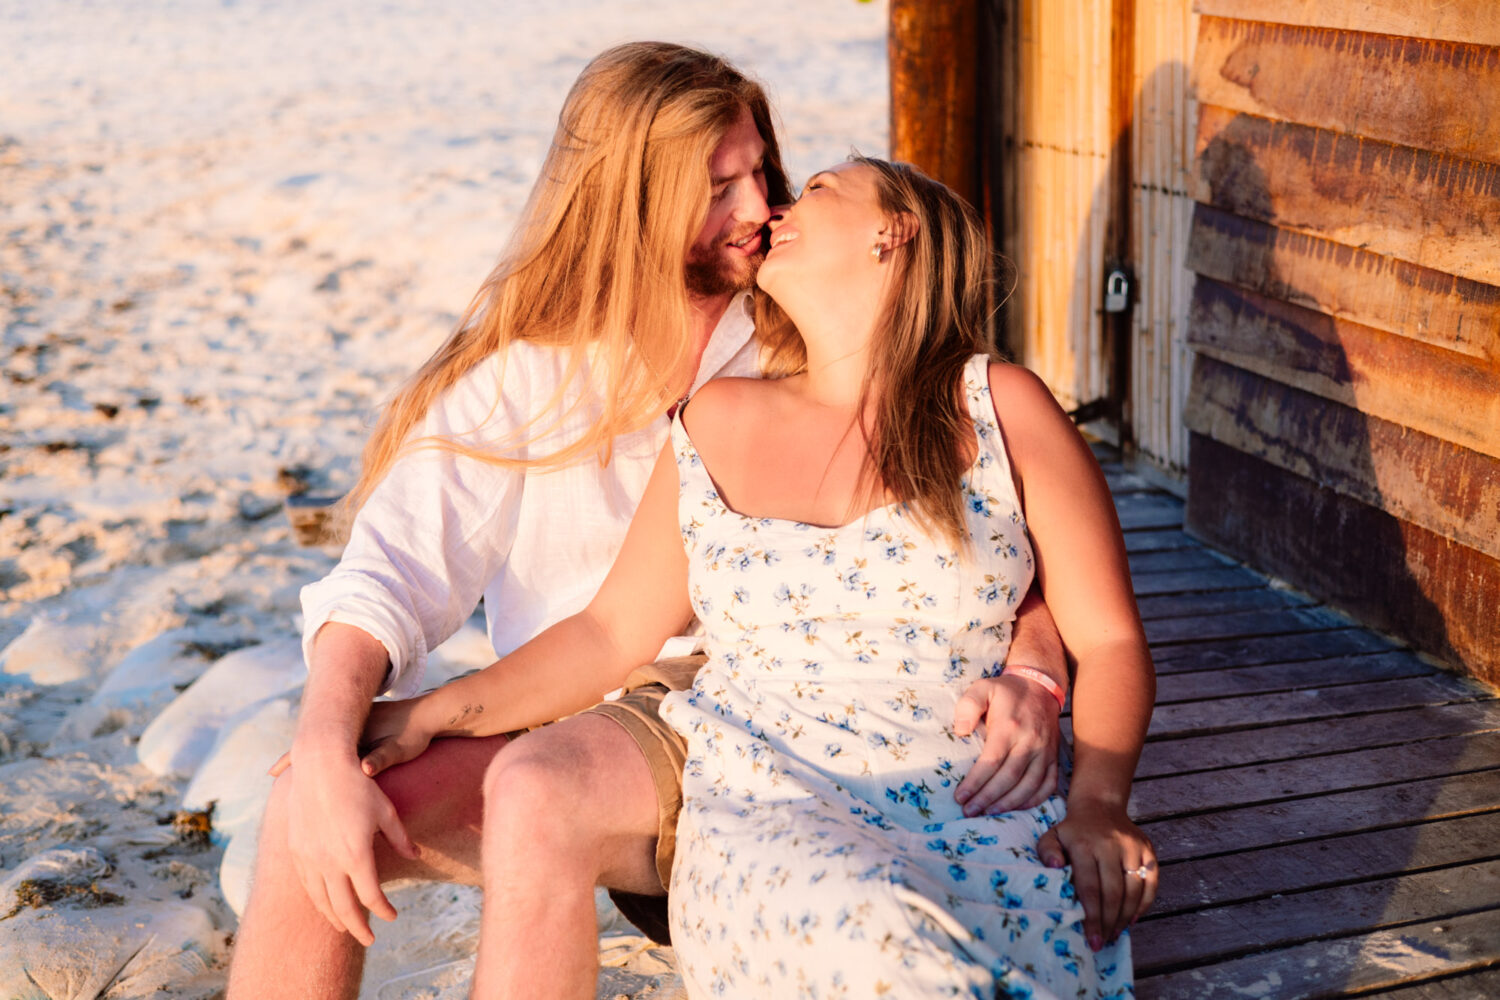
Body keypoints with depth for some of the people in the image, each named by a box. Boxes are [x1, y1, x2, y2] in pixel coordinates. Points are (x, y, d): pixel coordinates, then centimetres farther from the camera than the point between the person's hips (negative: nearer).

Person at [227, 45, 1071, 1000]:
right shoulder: (519, 372, 4)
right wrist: (325, 757, -22)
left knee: (537, 791, -33)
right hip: (552, 718, 2)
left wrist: (1034, 673, -18)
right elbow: (391, 575, -4)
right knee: (308, 811, -23)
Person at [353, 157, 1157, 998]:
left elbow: (1111, 642, 5)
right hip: (766, 824, 1)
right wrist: (431, 714, 7)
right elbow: (611, 632, 16)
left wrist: (1098, 804, -11)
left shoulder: (1001, 410, 5)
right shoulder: (719, 424, 13)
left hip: (971, 825, 0)